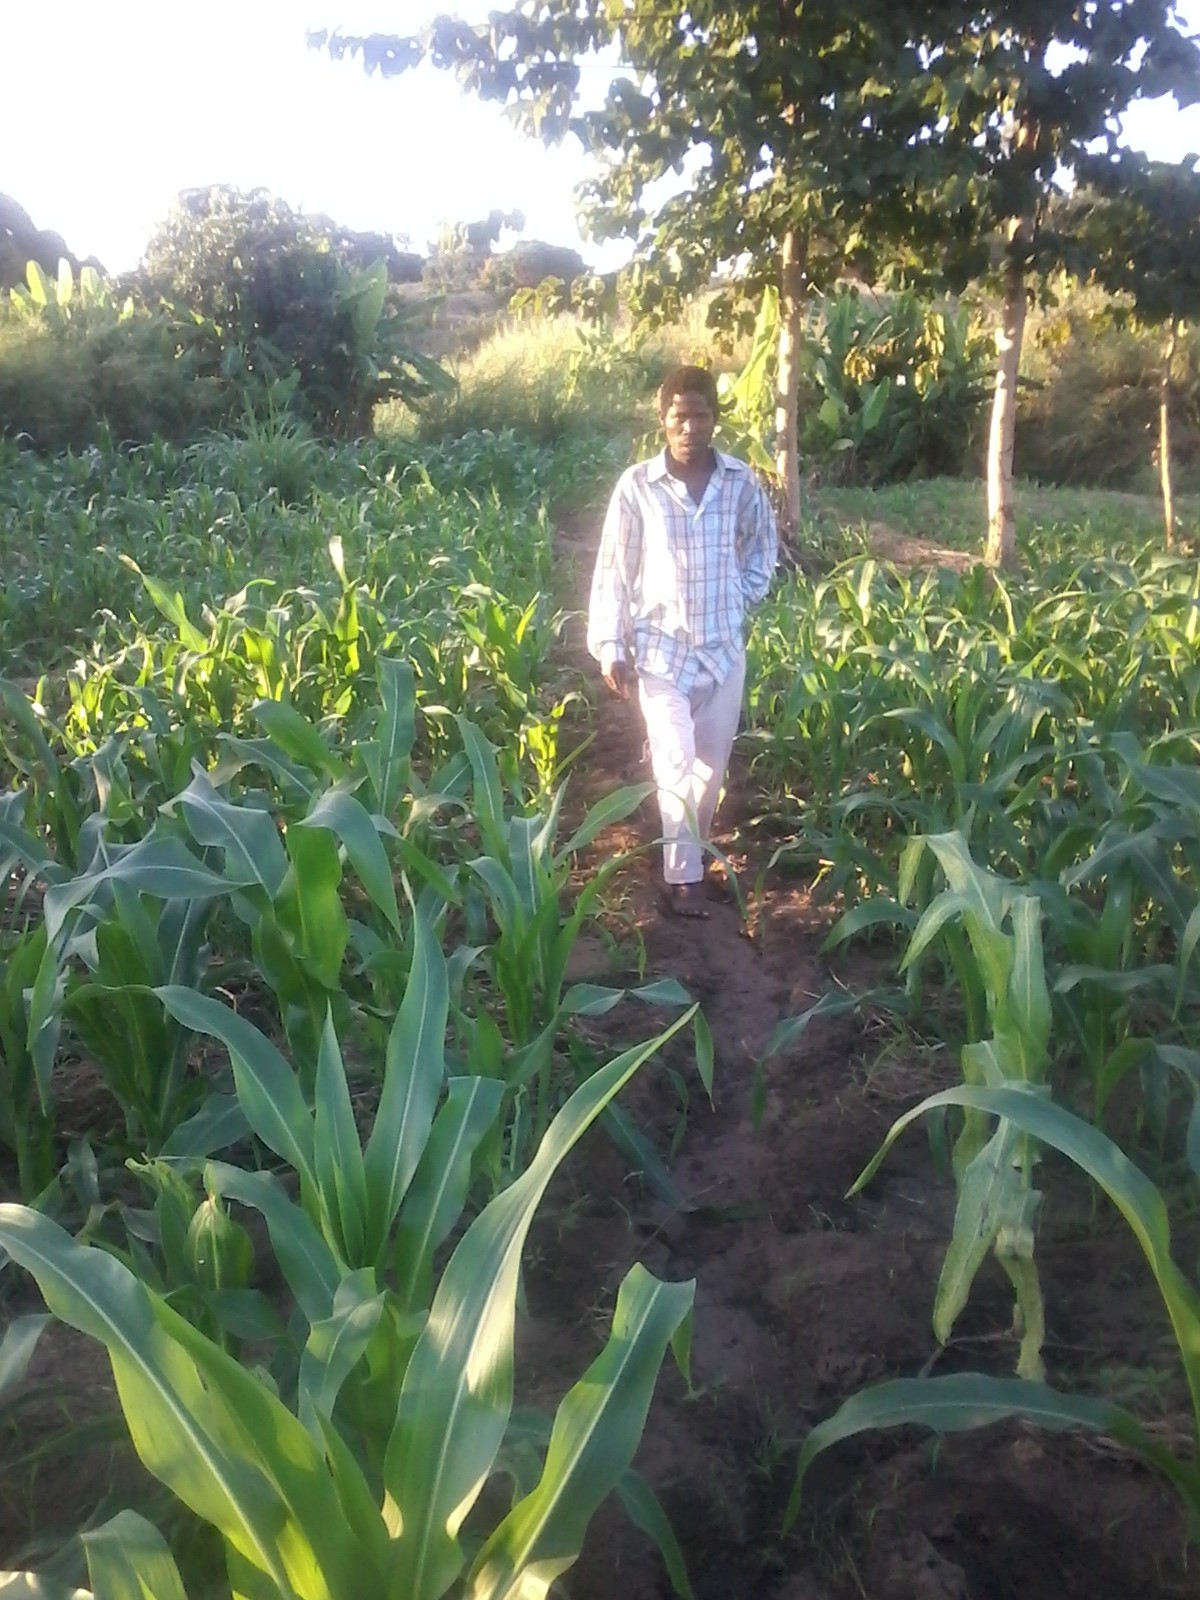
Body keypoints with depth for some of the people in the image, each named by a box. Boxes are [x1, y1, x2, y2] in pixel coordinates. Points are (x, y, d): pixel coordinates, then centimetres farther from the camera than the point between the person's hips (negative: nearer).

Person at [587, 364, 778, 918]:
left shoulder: (741, 483, -4)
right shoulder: (637, 486, -10)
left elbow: (763, 547, 14)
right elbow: (613, 571, -5)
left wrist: (741, 598, 3)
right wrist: (611, 647, -7)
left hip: (724, 647, 3)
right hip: (660, 648, -3)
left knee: (711, 765, 12)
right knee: (676, 764, -7)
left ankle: (687, 854, 33)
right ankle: (683, 875, 5)